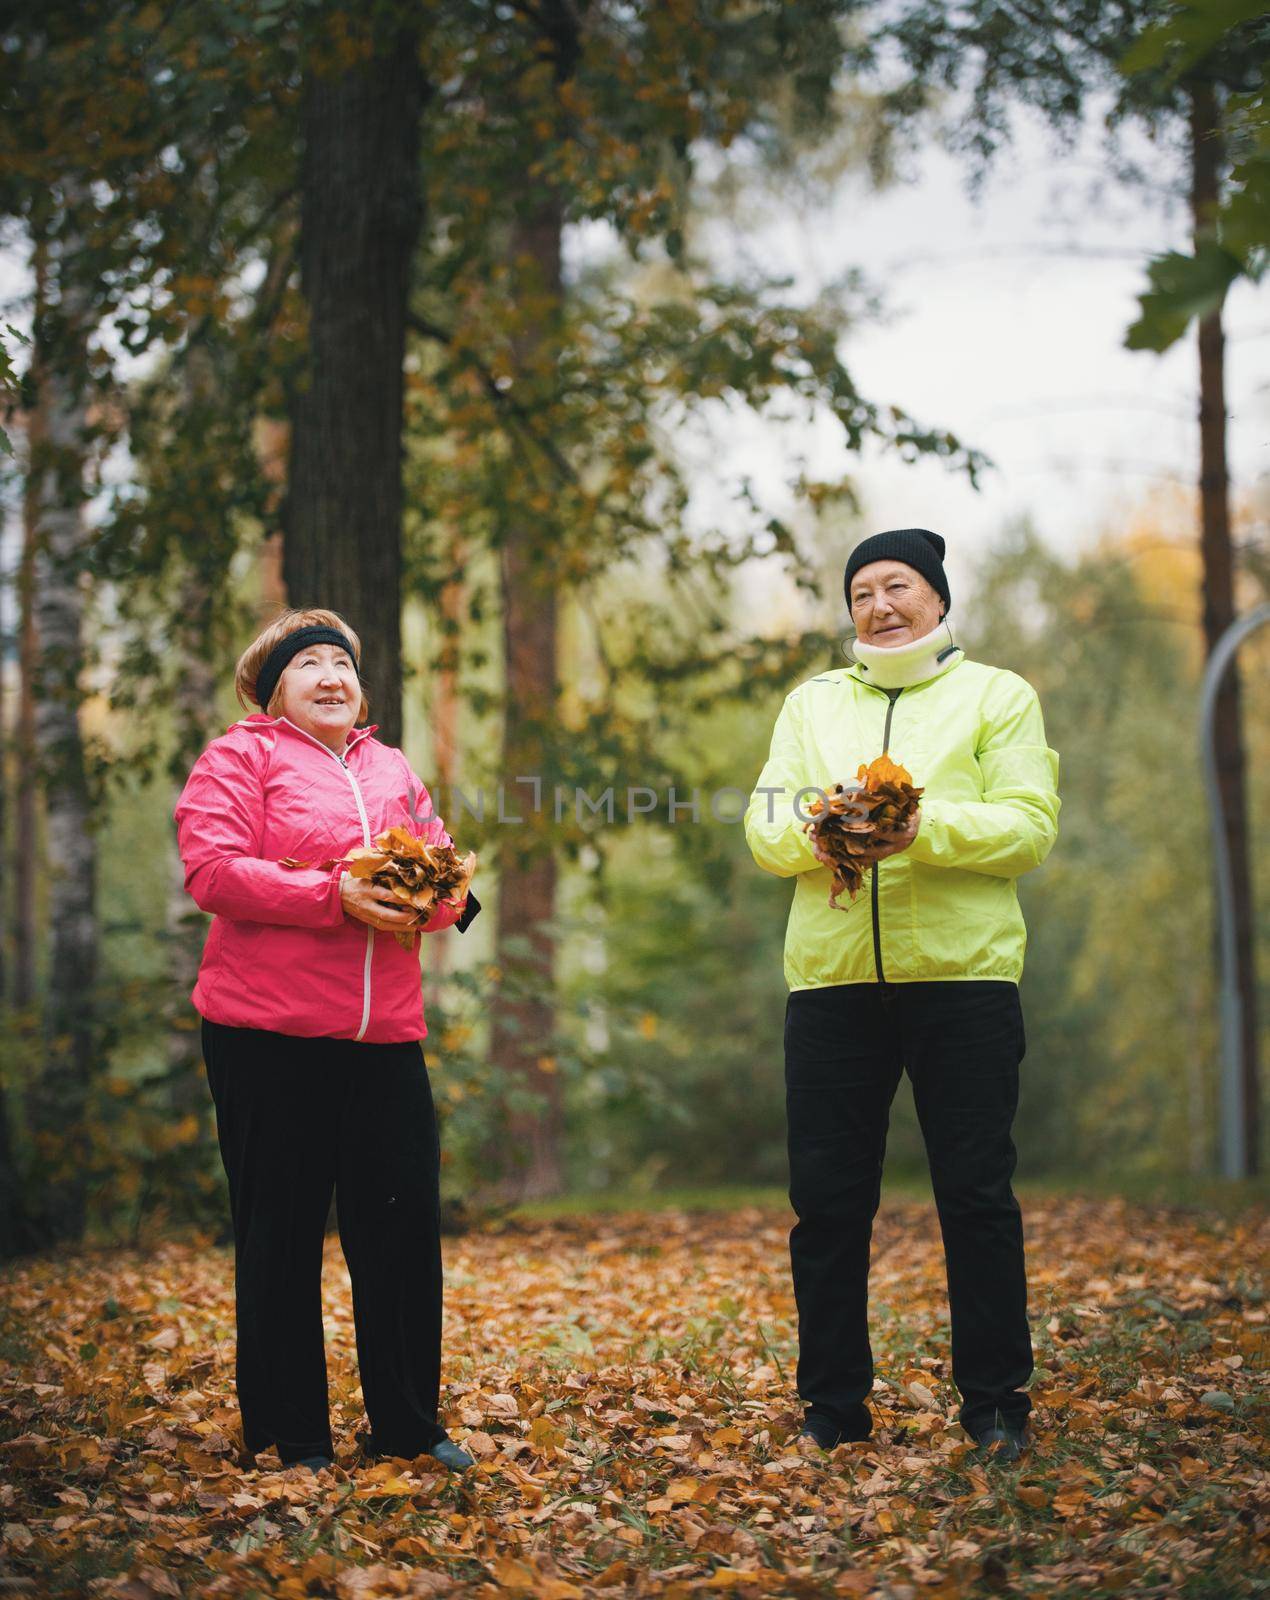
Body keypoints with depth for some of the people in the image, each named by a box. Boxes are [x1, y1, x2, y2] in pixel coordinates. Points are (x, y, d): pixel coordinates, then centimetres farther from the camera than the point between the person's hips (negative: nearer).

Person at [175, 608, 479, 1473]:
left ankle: (407, 1425, 16)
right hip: (268, 1034, -5)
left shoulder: (394, 769, 20)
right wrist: (336, 895, -19)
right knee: (281, 1233, 1)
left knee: (405, 1224, 4)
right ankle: (290, 1435, 11)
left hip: (385, 1029, 5)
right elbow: (212, 869, -12)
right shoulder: (238, 759, 2)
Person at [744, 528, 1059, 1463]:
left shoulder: (997, 696, 9)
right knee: (827, 1201, 4)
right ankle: (833, 1406, 15)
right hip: (832, 982, 3)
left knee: (977, 1195, 0)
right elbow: (764, 827, 9)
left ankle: (996, 1405, 11)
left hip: (962, 975, -3)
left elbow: (1030, 827, -4)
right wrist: (819, 827, -14)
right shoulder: (812, 704, 19)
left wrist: (925, 828, -19)